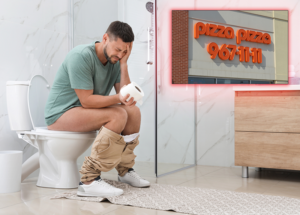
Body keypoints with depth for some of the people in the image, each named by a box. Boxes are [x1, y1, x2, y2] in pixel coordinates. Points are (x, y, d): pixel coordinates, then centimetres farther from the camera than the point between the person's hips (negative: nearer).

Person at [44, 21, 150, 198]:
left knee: (134, 111, -5)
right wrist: (118, 99, -37)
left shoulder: (115, 61, 3)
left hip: (86, 110, 8)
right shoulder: (81, 56, -21)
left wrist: (123, 63, -12)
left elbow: (126, 94, -5)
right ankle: (89, 180, -28)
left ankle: (125, 171, 8)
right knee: (118, 115, -27)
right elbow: (86, 100, -25)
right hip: (61, 113, -8)